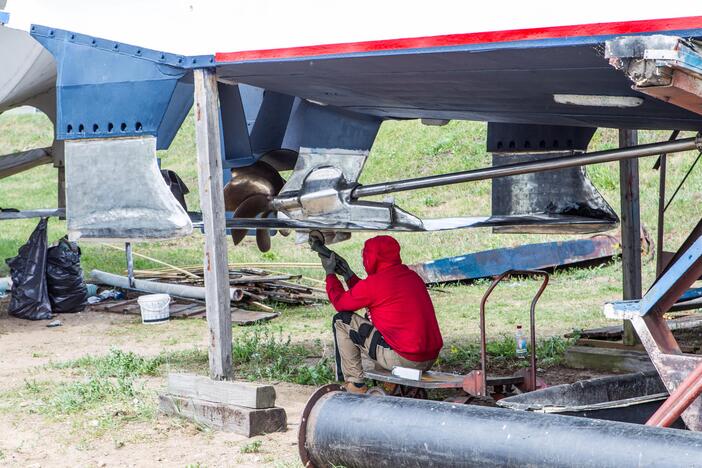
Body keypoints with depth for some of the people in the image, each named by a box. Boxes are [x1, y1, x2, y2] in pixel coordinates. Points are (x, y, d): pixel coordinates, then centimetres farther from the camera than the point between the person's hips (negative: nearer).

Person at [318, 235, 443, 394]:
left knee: (341, 321, 5)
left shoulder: (374, 283, -11)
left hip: (404, 360, -8)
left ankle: (354, 385, 8)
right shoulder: (412, 276, 13)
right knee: (371, 319, 31)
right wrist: (348, 274, 29)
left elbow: (340, 302, 4)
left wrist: (330, 273, 18)